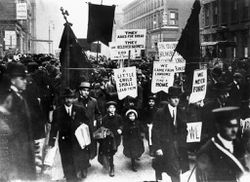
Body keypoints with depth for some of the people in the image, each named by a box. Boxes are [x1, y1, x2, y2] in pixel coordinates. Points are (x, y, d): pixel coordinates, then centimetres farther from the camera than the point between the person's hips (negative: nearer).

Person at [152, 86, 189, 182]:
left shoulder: (181, 113, 10)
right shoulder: (160, 113, -3)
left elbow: (184, 130, 14)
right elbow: (155, 131, -5)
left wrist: (183, 144, 4)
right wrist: (157, 148, -11)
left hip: (179, 148, 4)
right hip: (165, 147, -3)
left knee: (177, 171, -2)